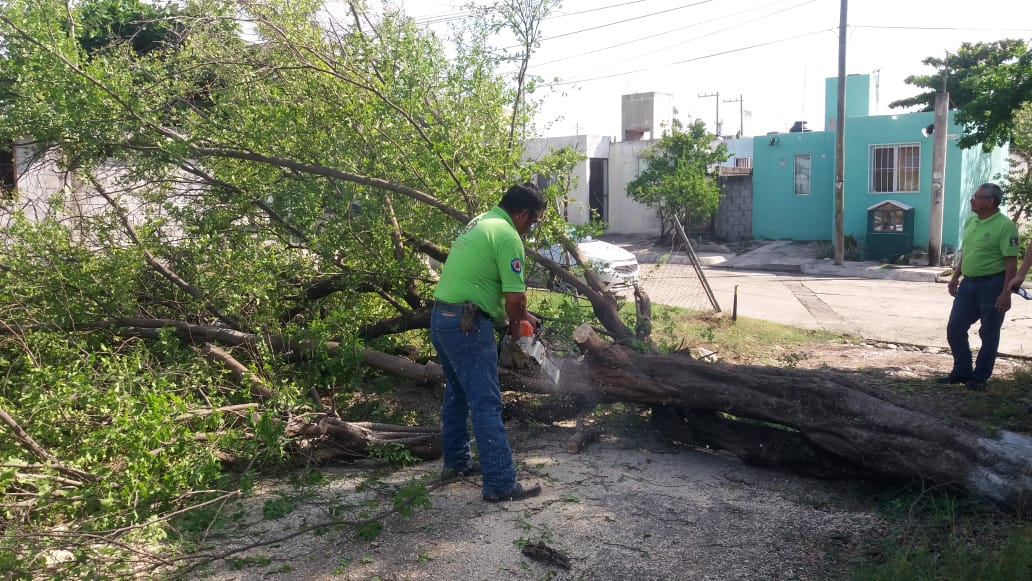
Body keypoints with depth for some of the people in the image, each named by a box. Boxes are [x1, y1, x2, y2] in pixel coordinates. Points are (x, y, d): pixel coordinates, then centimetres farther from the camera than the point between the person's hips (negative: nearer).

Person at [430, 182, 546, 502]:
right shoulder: (508, 237, -13)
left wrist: (518, 315, 23)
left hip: (441, 317, 10)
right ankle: (501, 484, -2)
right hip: (467, 325, -10)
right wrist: (515, 326, 4)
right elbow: (515, 297, -17)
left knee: (457, 393, 22)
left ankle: (456, 462, 34)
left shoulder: (480, 222, 16)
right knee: (486, 404, -6)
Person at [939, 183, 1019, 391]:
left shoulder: (1004, 226, -14)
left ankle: (979, 378, 15)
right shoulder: (970, 222, 9)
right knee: (955, 329, 9)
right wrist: (955, 277, 17)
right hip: (968, 283, 8)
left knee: (989, 334, 5)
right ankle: (961, 371, 24)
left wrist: (1006, 293, -20)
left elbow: (1011, 262, -16)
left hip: (992, 284, -8)